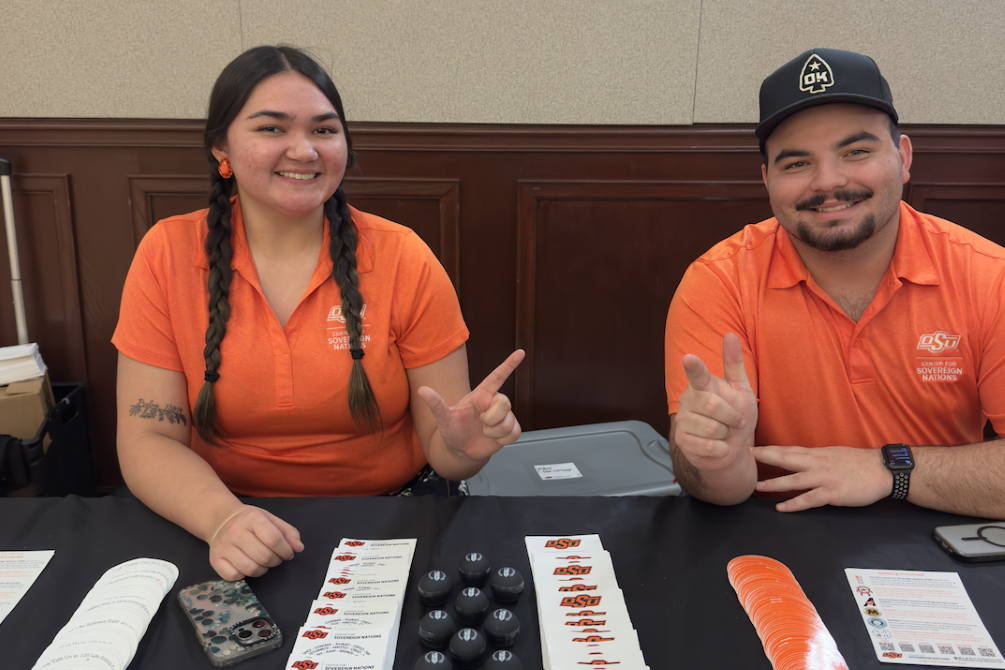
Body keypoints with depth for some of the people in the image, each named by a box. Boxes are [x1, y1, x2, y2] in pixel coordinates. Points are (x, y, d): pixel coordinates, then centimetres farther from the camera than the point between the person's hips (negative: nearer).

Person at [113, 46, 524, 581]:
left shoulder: (401, 258, -8)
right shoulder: (167, 255, -6)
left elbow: (439, 448, -5)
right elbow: (147, 441, -9)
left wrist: (464, 445, -28)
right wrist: (222, 518, -27)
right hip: (230, 531, -1)